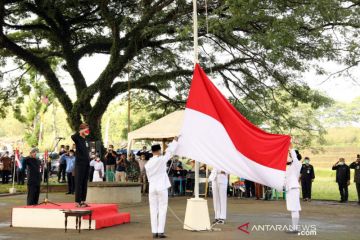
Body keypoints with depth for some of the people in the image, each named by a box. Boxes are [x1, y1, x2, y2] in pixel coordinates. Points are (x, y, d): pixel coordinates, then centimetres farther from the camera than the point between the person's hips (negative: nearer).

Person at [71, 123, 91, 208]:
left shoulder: (85, 140, 16)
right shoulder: (78, 138, -6)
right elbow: (73, 137, -31)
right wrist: (81, 132, -25)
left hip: (86, 164, 8)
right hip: (80, 164, -8)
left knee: (84, 183, 10)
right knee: (79, 183, -5)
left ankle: (83, 201, 16)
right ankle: (77, 202, -3)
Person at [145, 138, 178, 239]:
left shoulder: (148, 163, 5)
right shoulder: (161, 159, -9)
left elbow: (148, 176, 12)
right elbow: (170, 151, -1)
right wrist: (175, 140, 11)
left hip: (152, 188, 4)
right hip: (162, 188, -4)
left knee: (153, 210, 6)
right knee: (162, 209, 0)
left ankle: (154, 232, 6)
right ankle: (160, 232, -4)